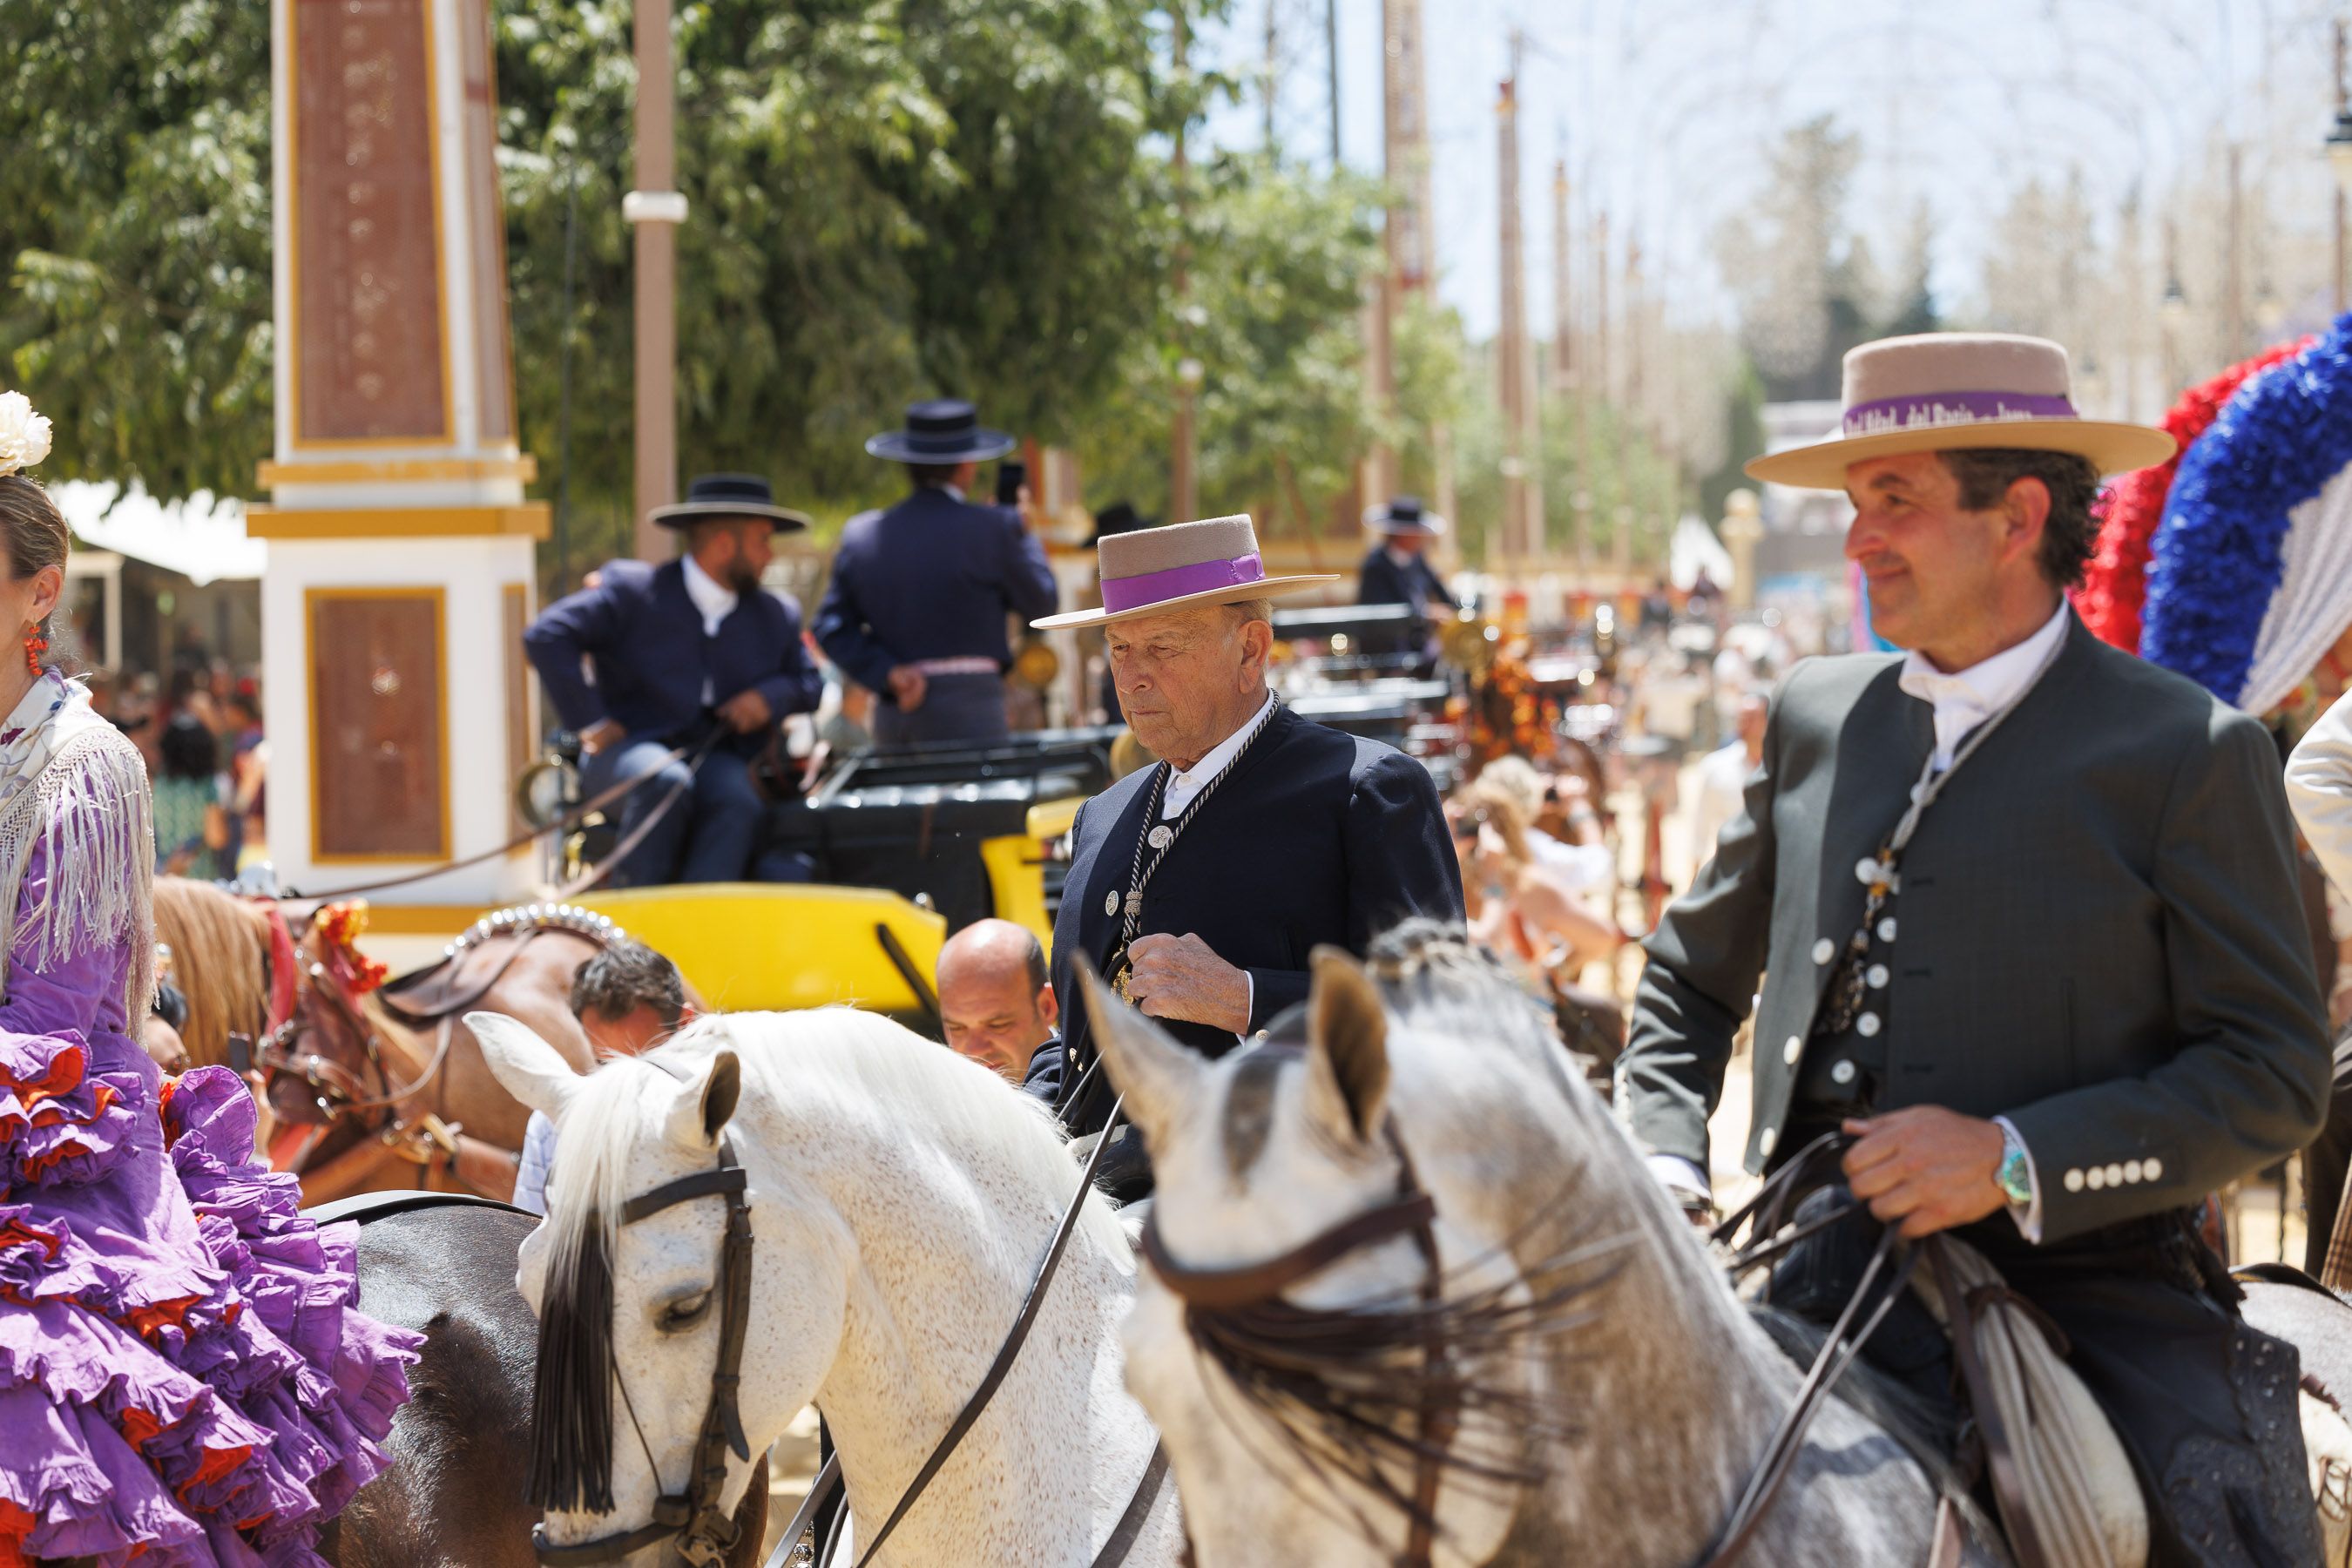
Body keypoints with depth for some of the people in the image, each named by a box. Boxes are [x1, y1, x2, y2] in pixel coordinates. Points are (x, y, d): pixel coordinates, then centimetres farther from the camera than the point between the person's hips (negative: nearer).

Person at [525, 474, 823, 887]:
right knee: (667, 783, -39)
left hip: (715, 759, 4)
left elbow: (807, 682, 25)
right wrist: (590, 722, -12)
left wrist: (770, 697, 1)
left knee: (737, 804, -33)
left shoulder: (776, 616, 18)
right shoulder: (633, 592, 0)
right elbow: (547, 636, -7)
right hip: (628, 749, -3)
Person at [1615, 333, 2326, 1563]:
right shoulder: (1815, 718, 15)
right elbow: (1691, 974, 26)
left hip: (2087, 1292, -4)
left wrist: (2018, 1159, -16)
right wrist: (1664, 1169, 7)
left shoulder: (2190, 754, -1)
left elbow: (2275, 1075, -4)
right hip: (1817, 1283, 4)